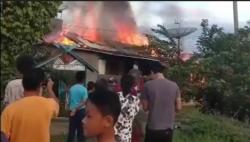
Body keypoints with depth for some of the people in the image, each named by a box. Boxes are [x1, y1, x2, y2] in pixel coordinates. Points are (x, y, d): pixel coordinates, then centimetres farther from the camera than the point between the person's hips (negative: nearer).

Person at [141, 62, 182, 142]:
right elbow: (178, 107, 2)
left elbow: (145, 107, -3)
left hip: (152, 128, -2)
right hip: (168, 128, 2)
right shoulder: (174, 85, -3)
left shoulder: (148, 85, -10)